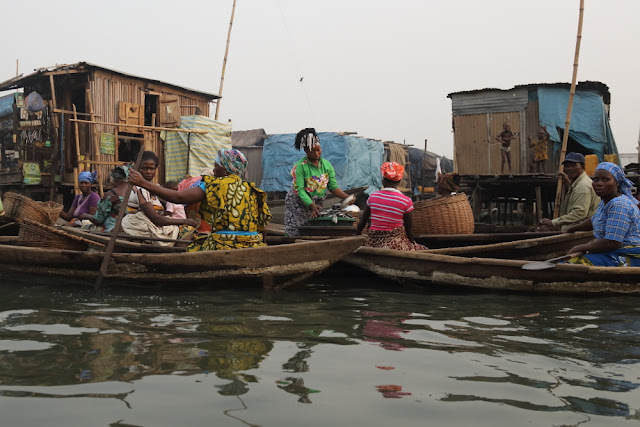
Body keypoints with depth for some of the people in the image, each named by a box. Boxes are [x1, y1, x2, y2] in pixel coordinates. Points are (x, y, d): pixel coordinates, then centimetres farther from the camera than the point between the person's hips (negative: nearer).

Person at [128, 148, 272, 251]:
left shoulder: (215, 185, -2)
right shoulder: (252, 190, 14)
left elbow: (178, 197, -5)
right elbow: (263, 222, 15)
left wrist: (143, 183, 1)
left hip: (225, 248, -6)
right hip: (253, 248, 6)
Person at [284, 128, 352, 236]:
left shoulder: (327, 165, 0)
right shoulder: (300, 166, -16)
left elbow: (333, 186, -2)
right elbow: (300, 190, -21)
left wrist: (346, 197, -20)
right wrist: (312, 206, -34)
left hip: (317, 204, 5)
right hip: (298, 203, -5)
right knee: (294, 234, -7)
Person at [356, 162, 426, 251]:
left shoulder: (372, 197, 3)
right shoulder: (406, 201, -6)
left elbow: (362, 223, 11)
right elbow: (409, 229, 0)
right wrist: (412, 245, 16)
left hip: (373, 243, 4)